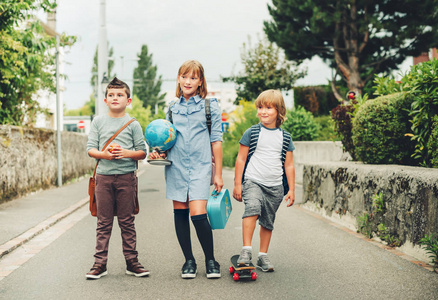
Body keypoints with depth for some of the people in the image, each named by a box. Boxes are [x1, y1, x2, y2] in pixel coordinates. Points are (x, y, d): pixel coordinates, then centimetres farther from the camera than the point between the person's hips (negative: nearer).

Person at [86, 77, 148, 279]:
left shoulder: (133, 124, 5)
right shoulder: (98, 122, 8)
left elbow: (142, 152, 4)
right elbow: (90, 149, 4)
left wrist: (128, 153, -15)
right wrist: (103, 154, -15)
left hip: (126, 177, -1)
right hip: (103, 175, 1)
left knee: (127, 221, 4)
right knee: (104, 222, 5)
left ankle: (132, 262, 12)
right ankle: (100, 263, 10)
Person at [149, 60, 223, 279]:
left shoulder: (210, 106, 2)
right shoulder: (173, 108, 12)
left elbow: (216, 141, 2)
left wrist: (218, 174, 0)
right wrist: (161, 153, 0)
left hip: (200, 166, -4)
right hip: (176, 166, 4)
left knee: (198, 214, -13)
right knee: (180, 213, 5)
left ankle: (210, 260, 5)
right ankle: (189, 260, 18)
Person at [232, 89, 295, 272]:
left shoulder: (285, 137, 8)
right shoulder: (251, 133, 2)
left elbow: (289, 165, 13)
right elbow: (241, 159, 4)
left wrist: (291, 189, 10)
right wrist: (237, 184, 1)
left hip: (275, 186, 3)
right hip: (253, 181, -3)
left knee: (268, 222, 8)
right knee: (253, 208, -28)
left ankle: (263, 256, 21)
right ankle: (246, 250, -24)